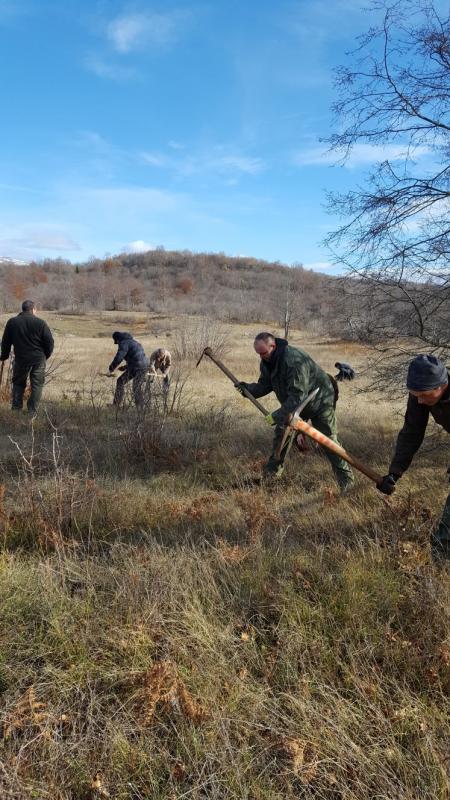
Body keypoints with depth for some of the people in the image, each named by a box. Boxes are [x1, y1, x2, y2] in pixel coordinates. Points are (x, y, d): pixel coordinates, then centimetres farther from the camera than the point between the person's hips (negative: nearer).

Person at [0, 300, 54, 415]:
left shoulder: (12, 322, 1)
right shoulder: (40, 323, -6)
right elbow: (50, 342, -6)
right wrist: (46, 356, 10)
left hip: (21, 359, 2)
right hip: (39, 359, -2)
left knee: (18, 384, 18)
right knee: (37, 385, 8)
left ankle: (16, 409, 16)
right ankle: (32, 412, 6)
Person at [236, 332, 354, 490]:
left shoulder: (294, 360, -37)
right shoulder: (266, 362, -9)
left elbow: (297, 396, -39)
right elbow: (265, 385, 0)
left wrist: (277, 415, -38)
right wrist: (248, 388, -20)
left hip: (319, 402, -8)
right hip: (292, 403, 8)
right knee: (281, 433, 4)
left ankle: (346, 480, 6)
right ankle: (272, 472, 18)